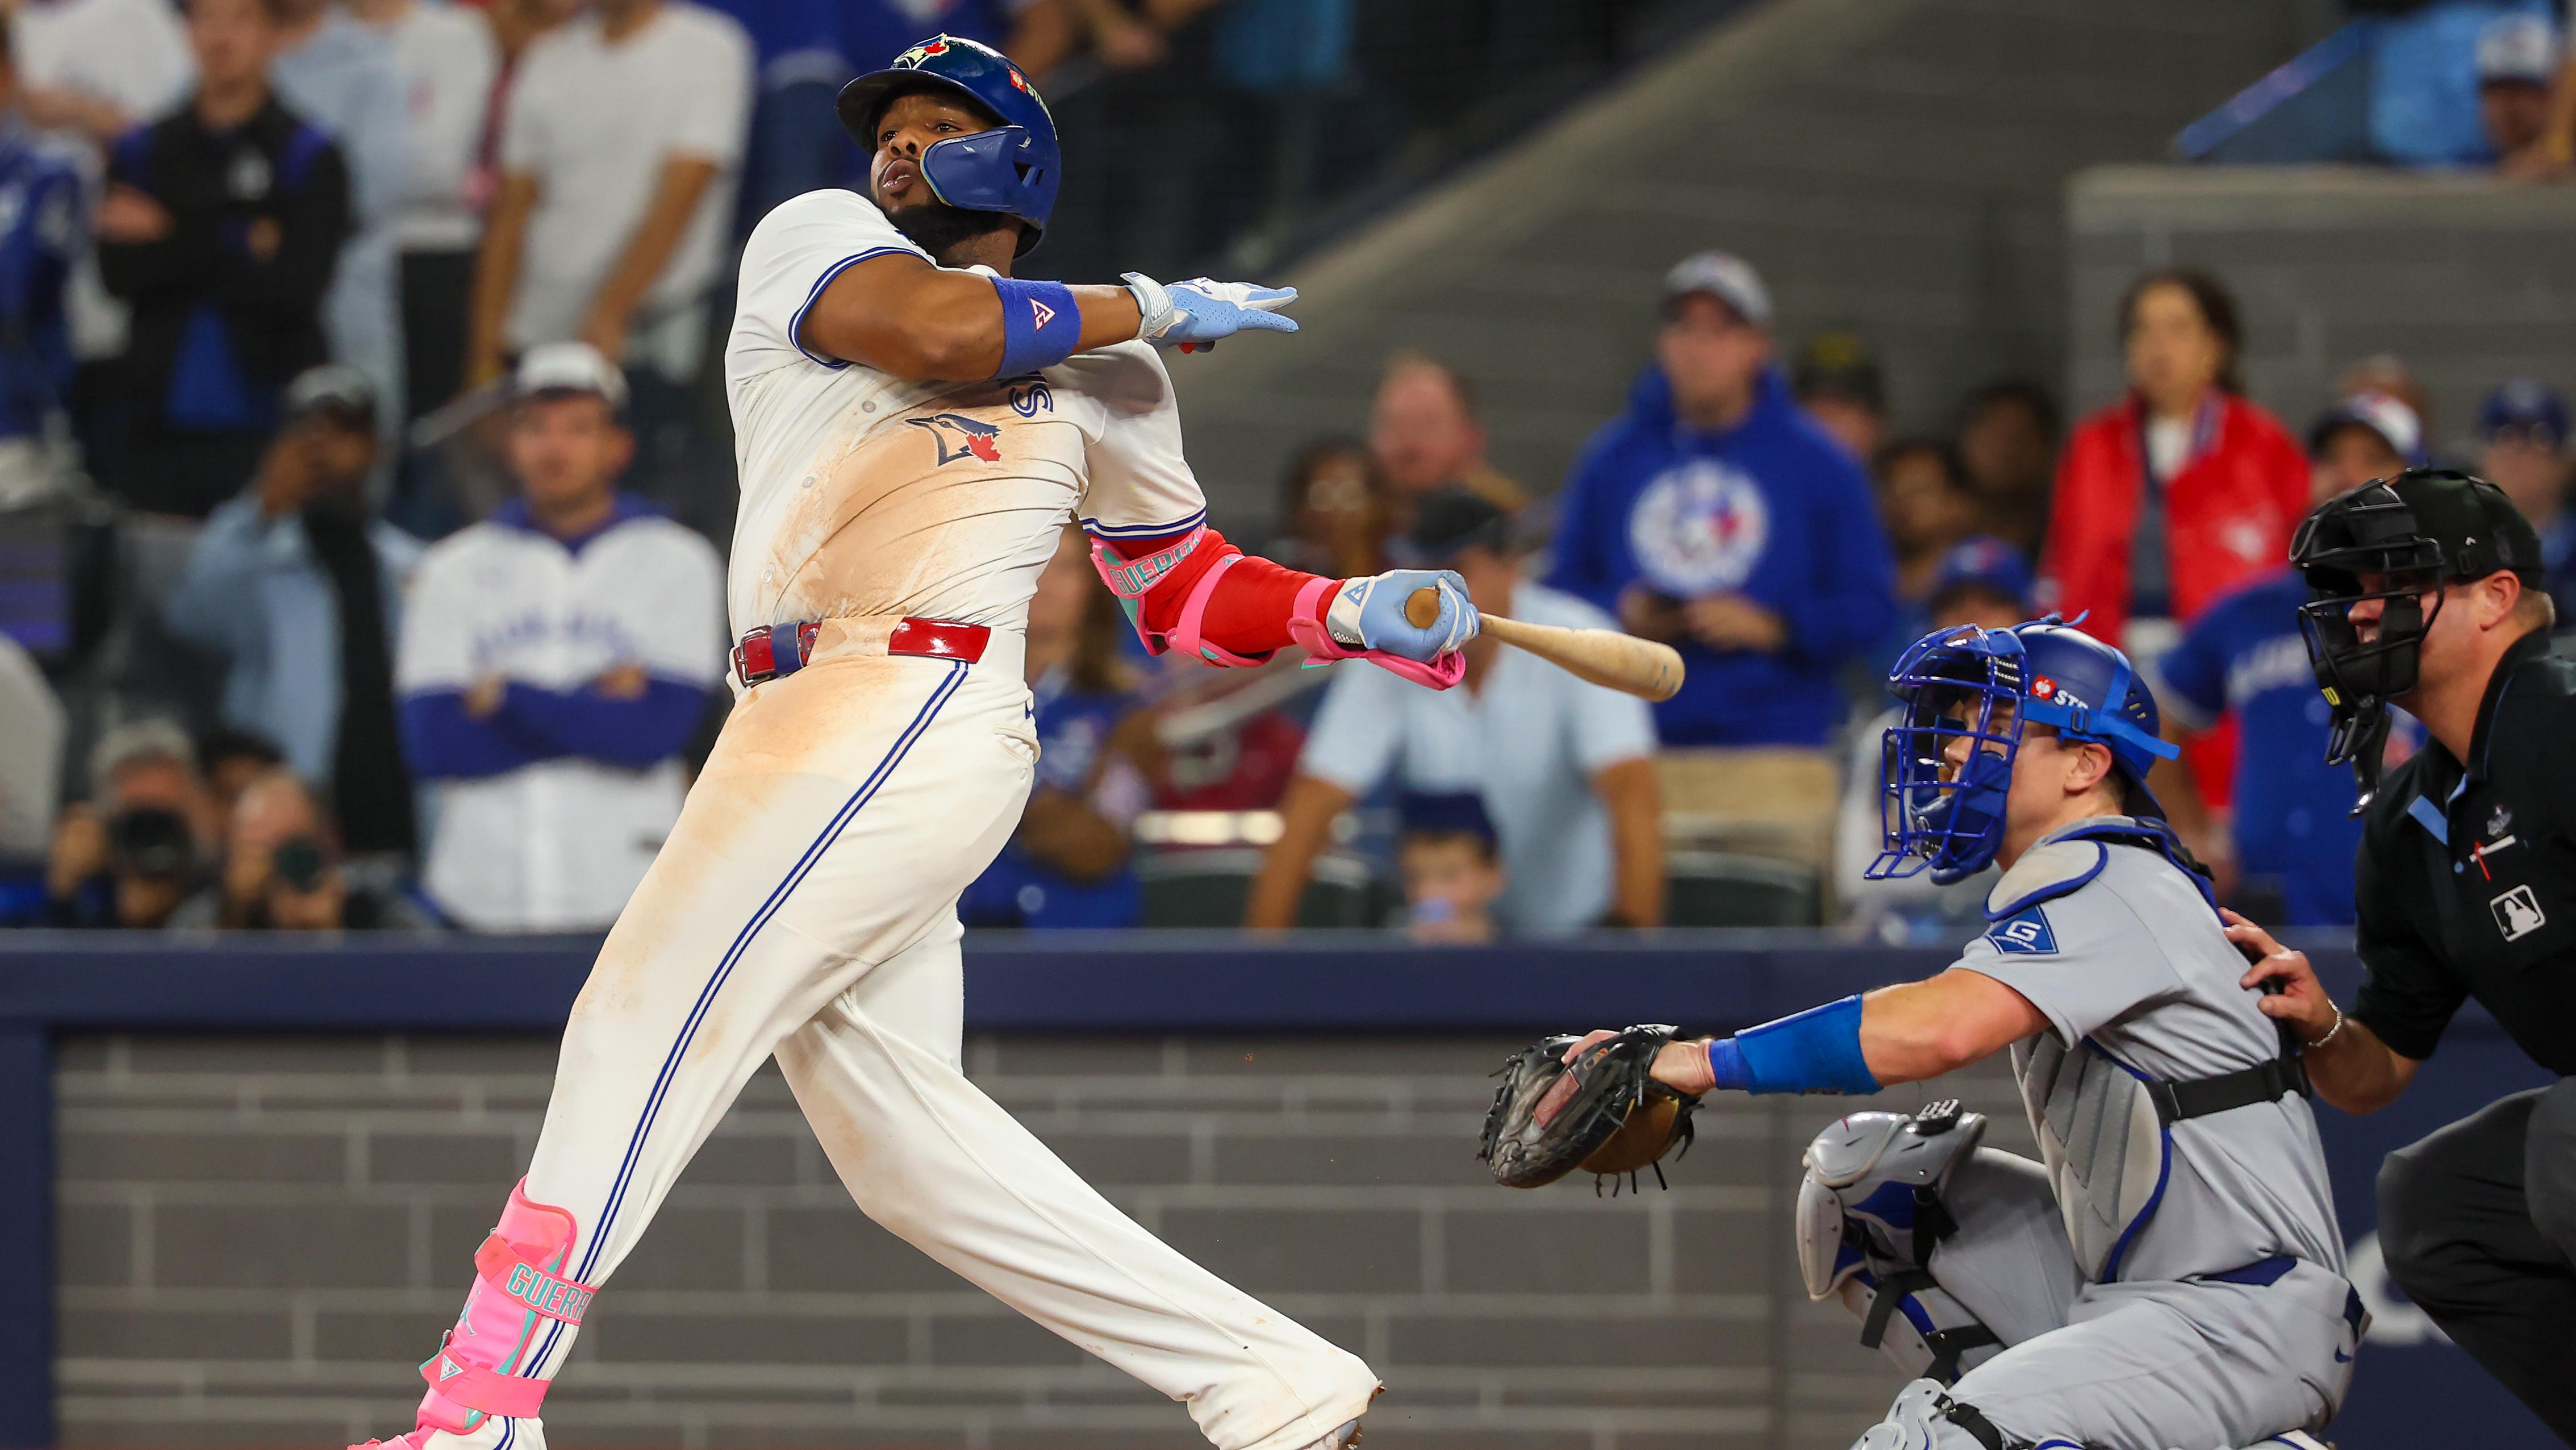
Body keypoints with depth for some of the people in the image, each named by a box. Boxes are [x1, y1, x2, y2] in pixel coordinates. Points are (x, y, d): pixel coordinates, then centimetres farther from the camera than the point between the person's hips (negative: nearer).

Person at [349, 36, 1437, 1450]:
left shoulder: (1106, 369, 16)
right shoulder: (815, 237, 16)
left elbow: (1186, 591, 22)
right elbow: (936, 332, -5)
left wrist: (1355, 616, 7)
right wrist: (1149, 306, 2)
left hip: (914, 727, -5)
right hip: (799, 734, 5)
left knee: (642, 1027, -15)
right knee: (906, 1141, 3)